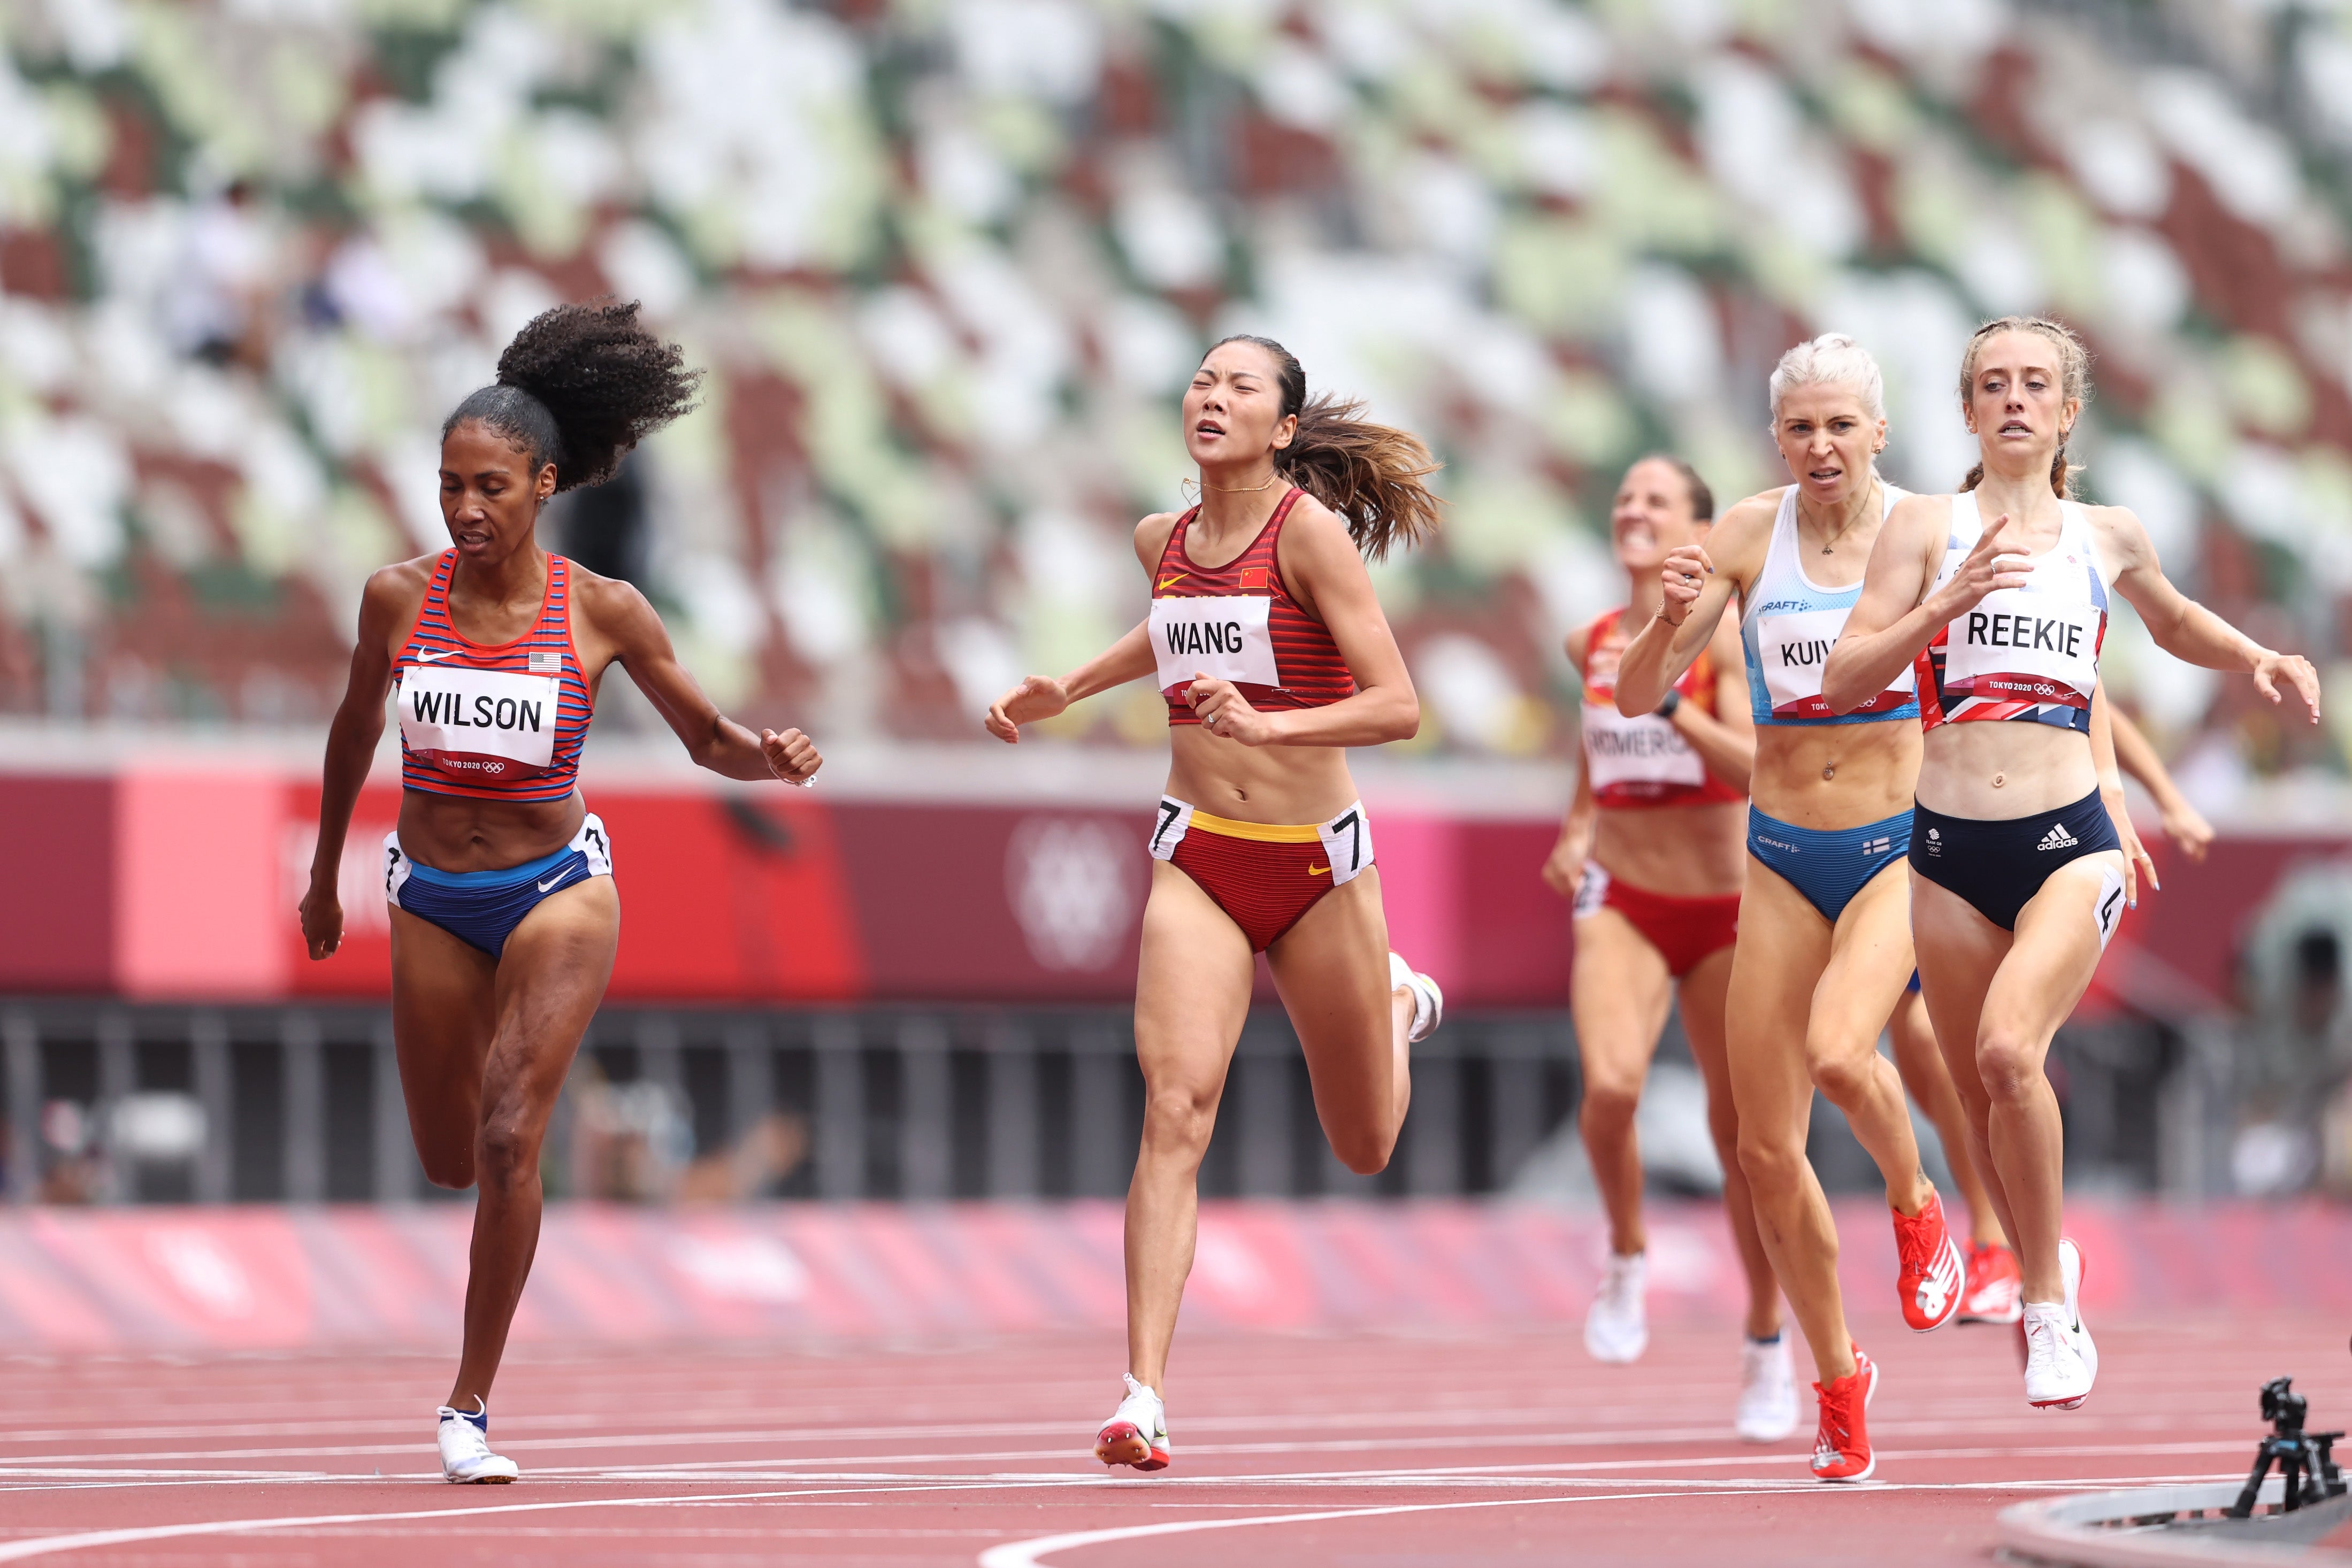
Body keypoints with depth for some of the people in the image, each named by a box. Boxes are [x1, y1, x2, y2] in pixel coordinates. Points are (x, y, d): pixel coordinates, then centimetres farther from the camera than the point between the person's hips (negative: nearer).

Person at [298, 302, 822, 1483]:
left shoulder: (602, 612, -11)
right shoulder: (400, 598, -7)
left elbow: (708, 739, 1)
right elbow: (355, 730, 11)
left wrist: (773, 756, -21)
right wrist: (323, 876, 20)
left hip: (556, 886, -3)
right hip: (431, 896, 3)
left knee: (508, 1136, -19)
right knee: (449, 1161, 13)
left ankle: (470, 1406, -10)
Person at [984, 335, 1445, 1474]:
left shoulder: (1310, 530, -13)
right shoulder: (1163, 540, 4)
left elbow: (1399, 706, -18)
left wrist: (1269, 725, -31)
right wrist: (1068, 689, 18)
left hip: (1317, 864, -2)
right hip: (1199, 859, 3)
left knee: (1362, 1147, 15)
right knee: (1174, 1109, -19)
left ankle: (1398, 1007, 51)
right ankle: (1144, 1397, -23)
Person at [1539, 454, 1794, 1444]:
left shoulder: (1726, 640, -8)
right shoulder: (1592, 644, 6)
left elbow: (1756, 768, -22)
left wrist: (1669, 700, -32)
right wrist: (1574, 833, 8)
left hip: (1724, 907, -2)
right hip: (1620, 905, 2)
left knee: (1740, 1129, 4)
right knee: (1610, 1085, -26)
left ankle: (1767, 1346, 20)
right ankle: (1626, 1255, 1)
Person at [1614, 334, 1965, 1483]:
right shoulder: (1750, 536, -3)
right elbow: (1637, 697, -6)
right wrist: (1671, 619, -25)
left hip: (1900, 848, -3)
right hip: (1782, 858, 3)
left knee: (1837, 1052, -31)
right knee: (1767, 1150, 1)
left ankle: (1916, 1206, 1)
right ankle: (1837, 1382, 20)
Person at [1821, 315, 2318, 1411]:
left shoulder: (2108, 537, 9)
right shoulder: (1927, 527, 3)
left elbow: (2176, 626, 32)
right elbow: (1844, 681, -5)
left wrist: (2260, 659, 13)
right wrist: (1948, 603, -18)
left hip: (2070, 845, -1)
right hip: (1951, 852, 1)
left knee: (2010, 1047, -26)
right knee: (1983, 1102, 9)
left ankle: (2051, 1304, -12)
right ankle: (2044, 1274, 35)